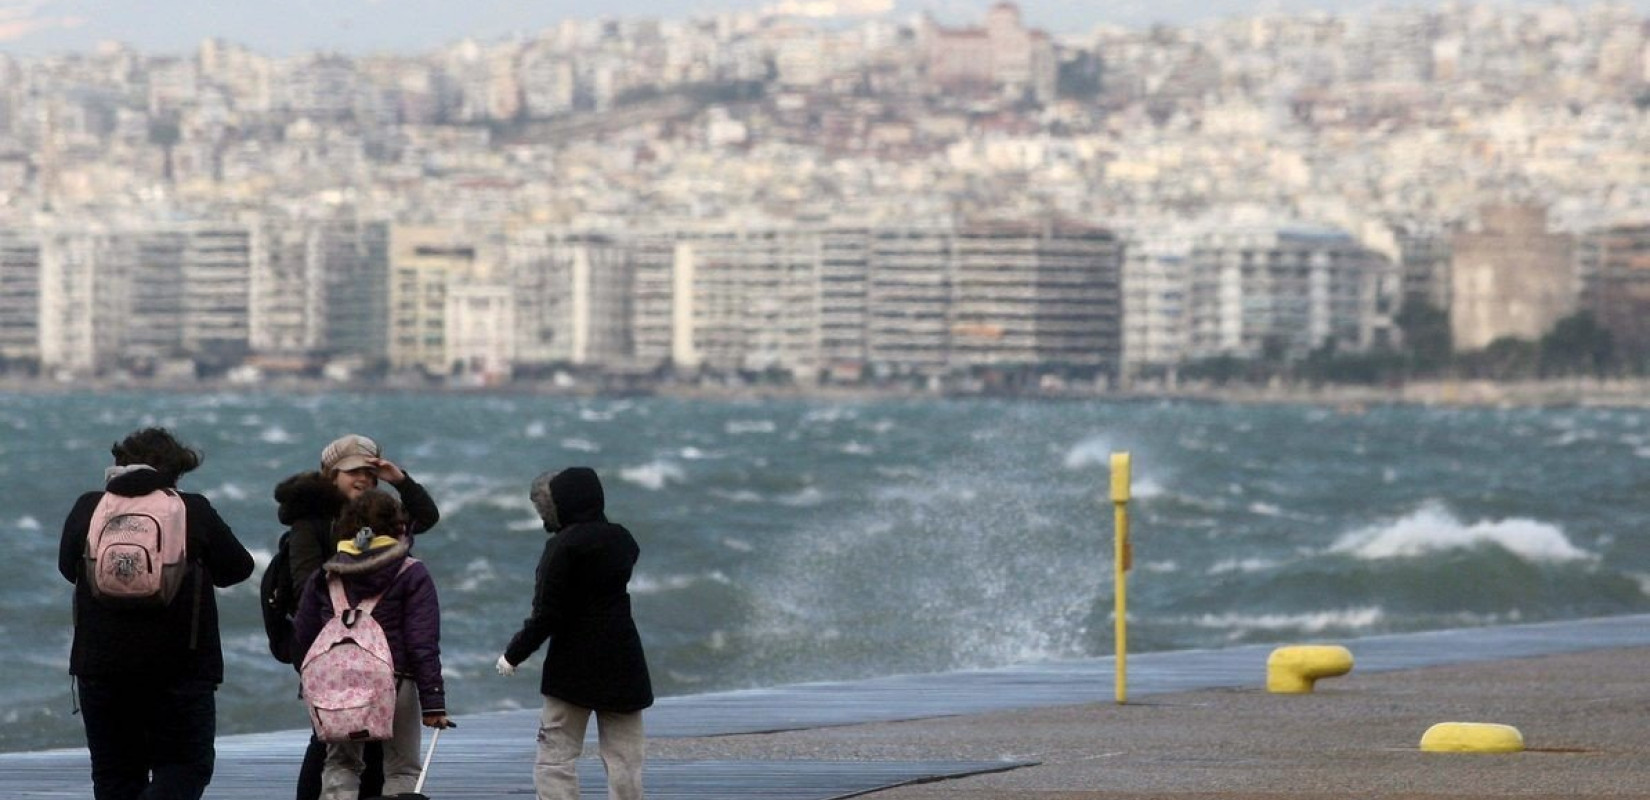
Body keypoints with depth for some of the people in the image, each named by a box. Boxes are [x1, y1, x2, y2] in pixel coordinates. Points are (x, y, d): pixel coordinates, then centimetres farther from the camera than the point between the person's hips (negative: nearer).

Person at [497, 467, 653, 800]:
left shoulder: (563, 546, -14)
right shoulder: (622, 540, 6)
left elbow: (546, 615, -15)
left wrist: (513, 654, -5)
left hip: (574, 667, -6)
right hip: (623, 665, 6)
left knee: (554, 760, 0)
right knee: (624, 760, 8)